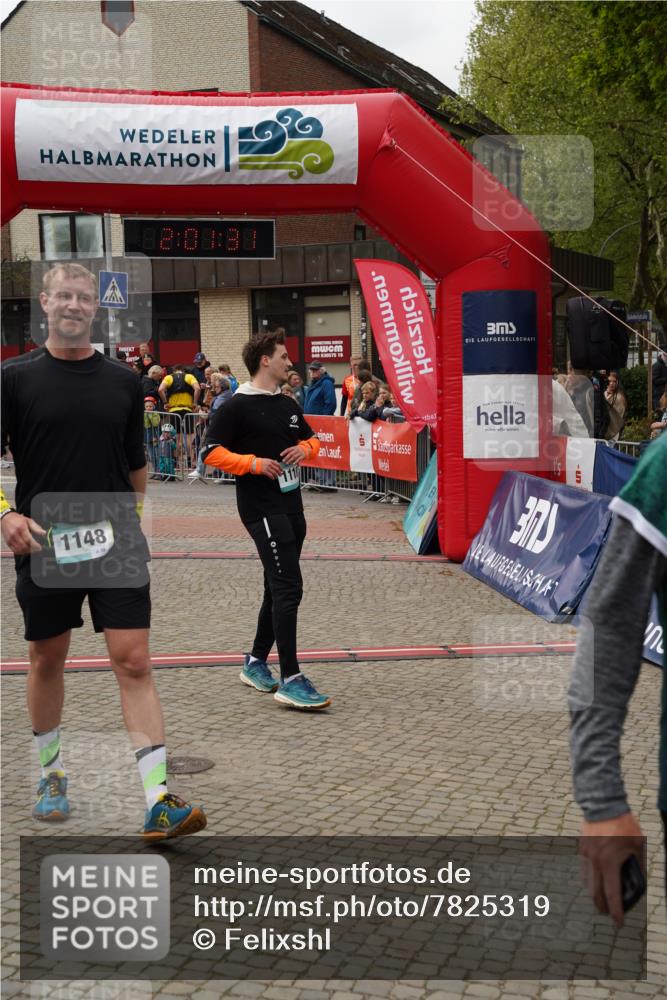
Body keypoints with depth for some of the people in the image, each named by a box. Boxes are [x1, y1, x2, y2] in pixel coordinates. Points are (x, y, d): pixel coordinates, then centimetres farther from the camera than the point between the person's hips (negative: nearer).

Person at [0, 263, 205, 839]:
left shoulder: (123, 381, 7)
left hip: (115, 543, 1)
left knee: (134, 662, -7)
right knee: (47, 660, 13)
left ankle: (158, 802, -9)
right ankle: (52, 776, 35)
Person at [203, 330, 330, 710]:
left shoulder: (288, 405, 15)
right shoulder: (237, 406, -8)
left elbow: (313, 439, 25)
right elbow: (212, 452, -11)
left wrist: (304, 450, 2)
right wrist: (254, 462, -21)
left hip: (292, 507, 9)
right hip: (262, 509, -9)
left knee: (279, 589, 15)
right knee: (289, 589, -15)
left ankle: (256, 663, 30)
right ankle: (291, 680, -13)